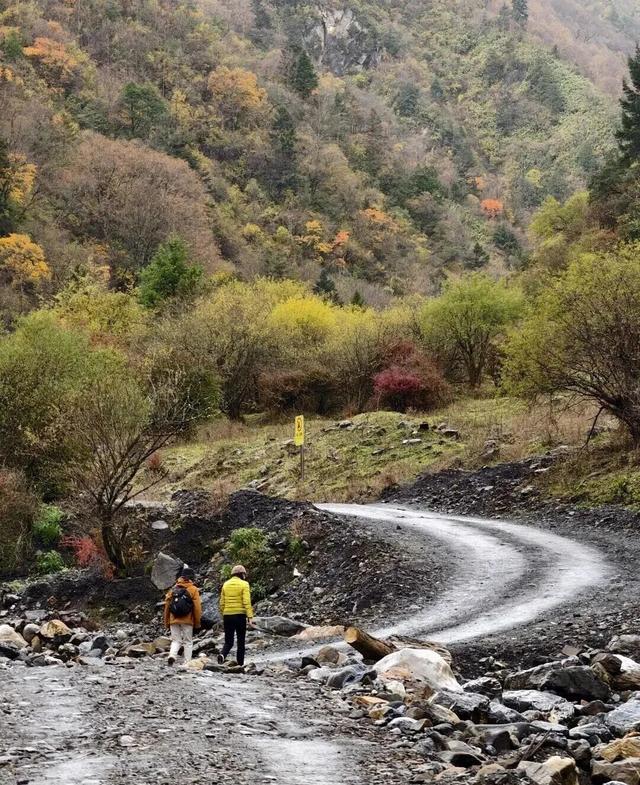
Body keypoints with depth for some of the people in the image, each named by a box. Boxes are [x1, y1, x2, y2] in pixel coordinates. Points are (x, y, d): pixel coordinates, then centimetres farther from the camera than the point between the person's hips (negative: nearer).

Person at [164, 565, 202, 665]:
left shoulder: (173, 589, 8)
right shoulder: (193, 590, -3)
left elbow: (167, 605, 9)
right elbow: (197, 607, -5)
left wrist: (167, 622, 16)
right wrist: (197, 623, 3)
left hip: (174, 620, 3)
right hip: (187, 620, -3)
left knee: (176, 640, 10)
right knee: (188, 642, 7)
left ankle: (172, 656, -15)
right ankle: (187, 663, 1)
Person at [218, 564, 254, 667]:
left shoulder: (226, 584, 8)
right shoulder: (244, 584, -5)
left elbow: (222, 602, 10)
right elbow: (247, 602, -13)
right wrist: (250, 617, -14)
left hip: (227, 615, 3)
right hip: (240, 615, -3)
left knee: (228, 642, 8)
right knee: (241, 642, 10)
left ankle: (222, 655, -22)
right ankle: (240, 664, 9)